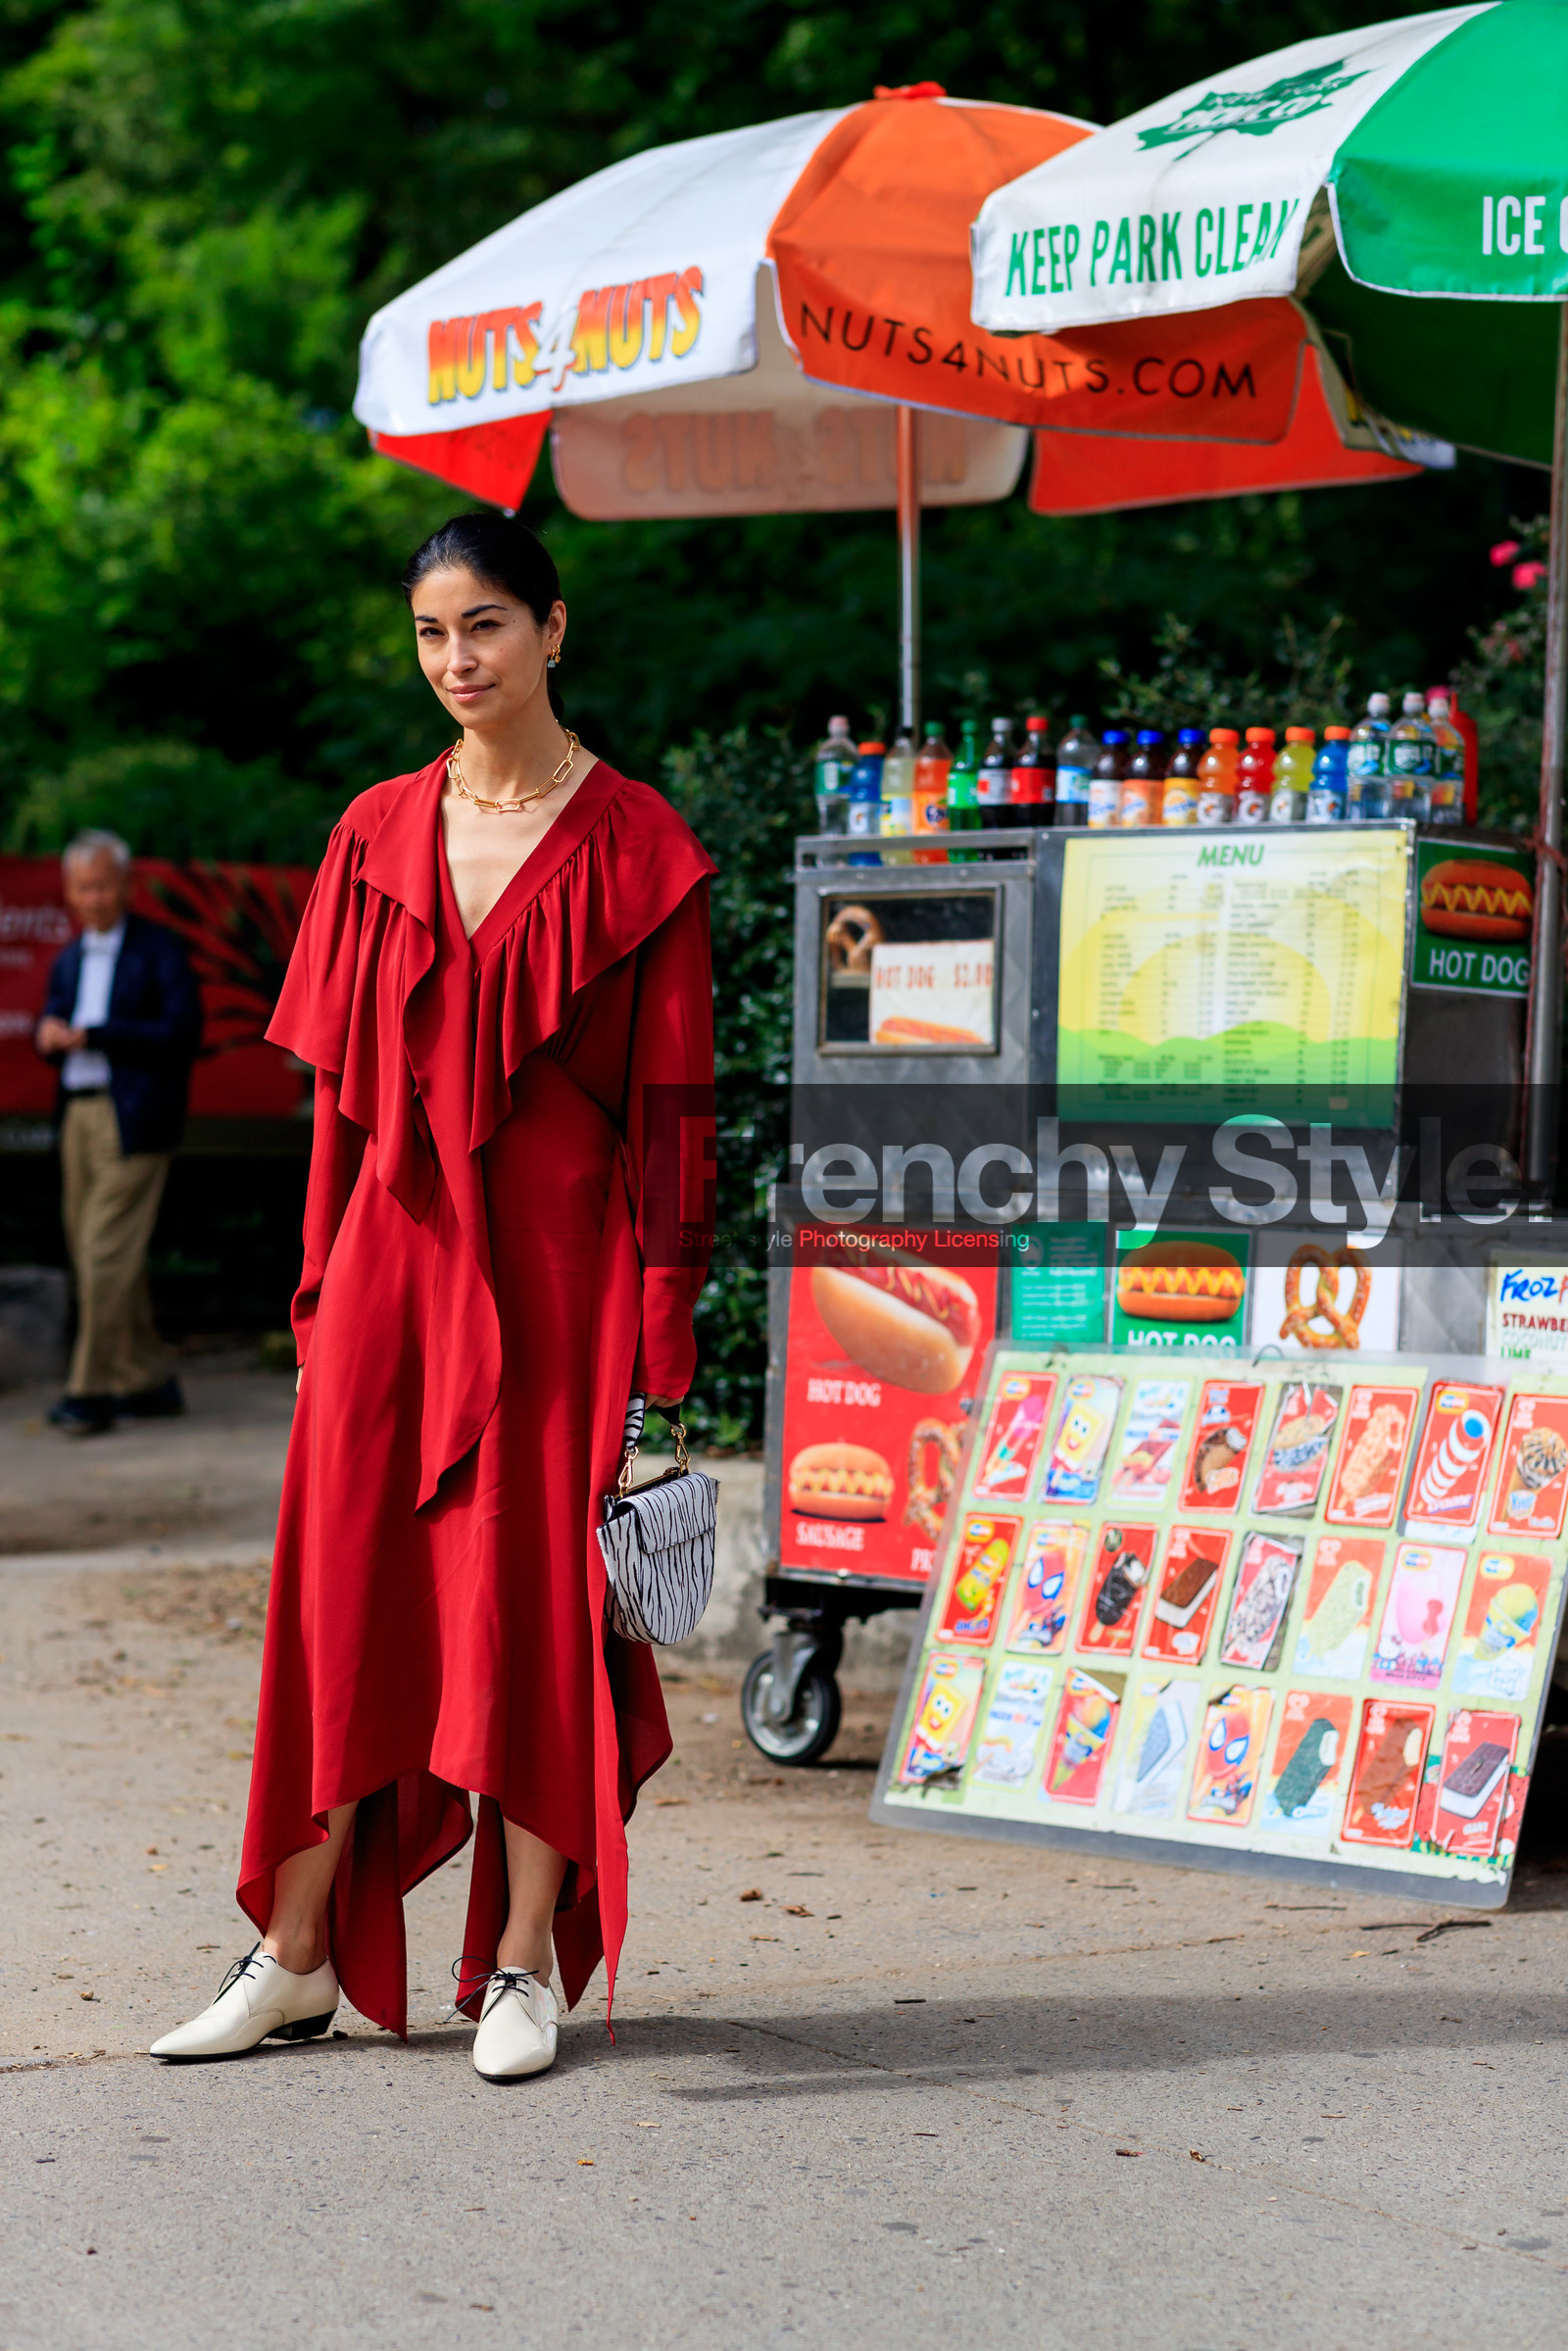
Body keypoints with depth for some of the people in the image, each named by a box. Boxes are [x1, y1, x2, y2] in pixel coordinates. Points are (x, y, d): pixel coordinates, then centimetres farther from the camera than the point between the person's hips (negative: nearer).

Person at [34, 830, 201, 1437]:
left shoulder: (159, 949, -4)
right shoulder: (69, 961, 18)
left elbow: (182, 1032, -14)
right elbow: (53, 1035, 21)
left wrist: (90, 1037, -16)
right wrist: (49, 1033, -4)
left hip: (132, 1119, -8)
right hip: (78, 1114, 8)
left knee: (107, 1252, -11)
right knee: (89, 1252, 9)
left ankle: (91, 1391, -7)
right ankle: (148, 1381, 19)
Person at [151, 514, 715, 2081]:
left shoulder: (632, 846, -2)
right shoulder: (379, 836, 9)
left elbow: (671, 1100, -3)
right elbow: (340, 1080, 11)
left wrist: (658, 1318, -9)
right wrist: (324, 1277, 7)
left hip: (556, 1261, -3)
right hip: (396, 1253, 4)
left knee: (542, 1588, 1)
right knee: (342, 1582, 5)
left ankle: (526, 1964, 12)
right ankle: (298, 1957, 16)